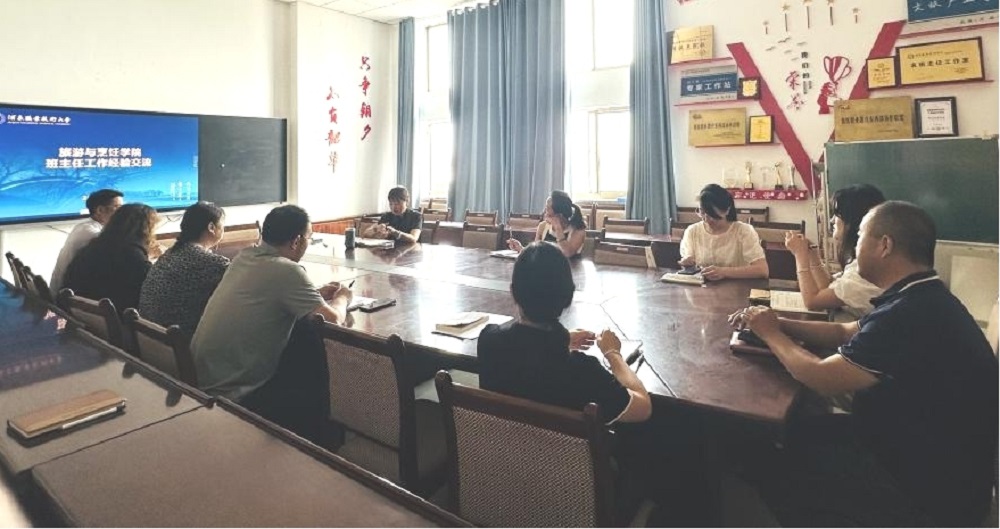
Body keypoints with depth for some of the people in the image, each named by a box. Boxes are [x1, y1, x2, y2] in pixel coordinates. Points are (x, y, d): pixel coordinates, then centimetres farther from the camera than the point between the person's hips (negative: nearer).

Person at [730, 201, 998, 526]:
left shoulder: (912, 314, -33)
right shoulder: (921, 299, 0)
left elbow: (820, 378, -27)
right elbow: (843, 332, 11)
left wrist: (771, 333, -10)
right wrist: (776, 324, 0)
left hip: (930, 493, -8)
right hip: (927, 452, 8)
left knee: (778, 473, 1)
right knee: (799, 436, 13)